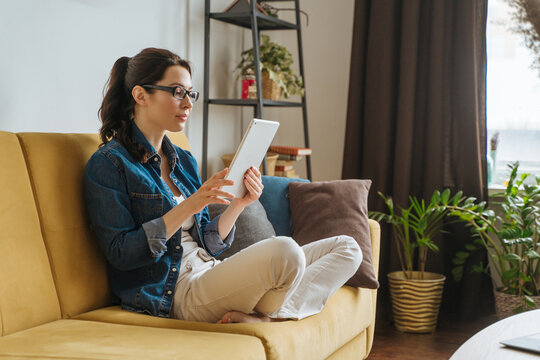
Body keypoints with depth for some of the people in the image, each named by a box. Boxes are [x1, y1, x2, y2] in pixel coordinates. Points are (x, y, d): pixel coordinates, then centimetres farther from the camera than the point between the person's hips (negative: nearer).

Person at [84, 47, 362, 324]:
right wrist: (188, 207, -20)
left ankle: (269, 317, -20)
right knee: (283, 250, -33)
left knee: (346, 248, -1)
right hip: (175, 291, -8)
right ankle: (264, 316, -3)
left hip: (212, 275, 8)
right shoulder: (108, 163, -5)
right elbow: (121, 254, -13)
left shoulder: (183, 160, 17)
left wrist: (237, 204, -2)